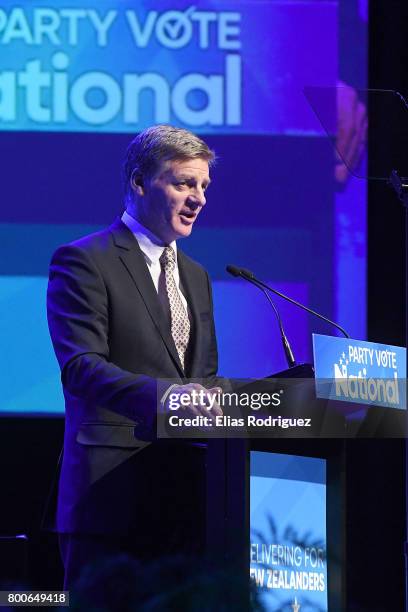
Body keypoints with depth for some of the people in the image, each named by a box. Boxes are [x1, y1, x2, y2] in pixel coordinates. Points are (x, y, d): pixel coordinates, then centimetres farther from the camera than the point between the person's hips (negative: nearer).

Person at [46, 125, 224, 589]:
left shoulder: (194, 276, 23)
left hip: (184, 492, 7)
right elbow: (80, 366, -17)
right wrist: (160, 395, -32)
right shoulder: (83, 262, -3)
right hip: (113, 489, -7)